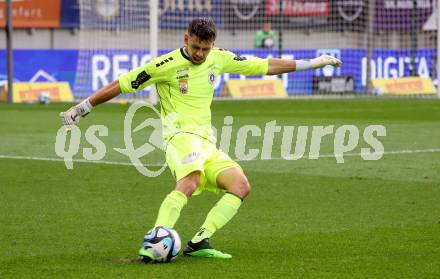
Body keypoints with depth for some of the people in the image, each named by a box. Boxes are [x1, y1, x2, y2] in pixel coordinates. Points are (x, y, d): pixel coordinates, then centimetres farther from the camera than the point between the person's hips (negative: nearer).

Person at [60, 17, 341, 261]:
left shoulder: (219, 59, 11)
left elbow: (265, 66, 19)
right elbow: (120, 85, -2)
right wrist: (82, 108, -2)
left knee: (241, 186, -10)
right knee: (189, 184, -34)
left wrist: (311, 63, 21)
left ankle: (199, 242, -15)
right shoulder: (168, 64, -7)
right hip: (181, 135, -7)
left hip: (207, 141, 7)